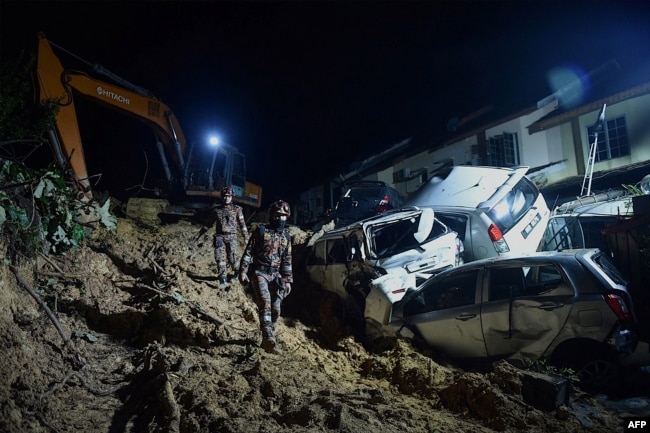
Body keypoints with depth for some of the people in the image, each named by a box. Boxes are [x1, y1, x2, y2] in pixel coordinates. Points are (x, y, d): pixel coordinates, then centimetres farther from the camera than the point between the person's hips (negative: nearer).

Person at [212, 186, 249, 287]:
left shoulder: (237, 209, 4)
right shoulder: (217, 209, 10)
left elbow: (242, 223, 5)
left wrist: (246, 237, 2)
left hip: (231, 237, -1)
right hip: (219, 237, 2)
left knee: (232, 258, -2)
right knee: (220, 257, -10)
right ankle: (223, 279, -10)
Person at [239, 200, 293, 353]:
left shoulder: (286, 237, 12)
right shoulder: (261, 231, -1)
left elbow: (287, 261, 15)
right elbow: (248, 252, -2)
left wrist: (288, 280, 9)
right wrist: (243, 271, -10)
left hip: (276, 276, 5)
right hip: (259, 273, -5)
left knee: (275, 309, 2)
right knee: (265, 303, -20)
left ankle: (267, 341, 15)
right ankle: (269, 340, -26)